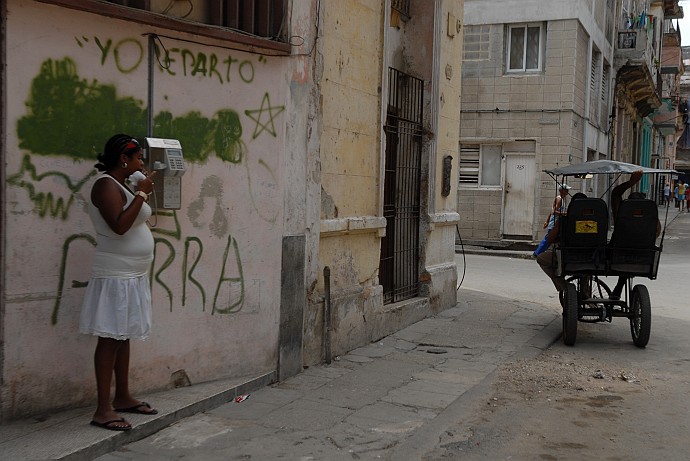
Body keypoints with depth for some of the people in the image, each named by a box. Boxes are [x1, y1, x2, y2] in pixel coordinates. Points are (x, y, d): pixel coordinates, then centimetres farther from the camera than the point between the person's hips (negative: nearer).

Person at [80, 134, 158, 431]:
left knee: (123, 337, 14)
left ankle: (122, 398, 22)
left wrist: (143, 192, 13)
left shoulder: (121, 185, 16)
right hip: (115, 275, -10)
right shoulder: (106, 184, -14)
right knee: (110, 338, -8)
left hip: (132, 275, 10)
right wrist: (141, 193, -20)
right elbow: (119, 225, -26)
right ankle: (103, 410, -5)